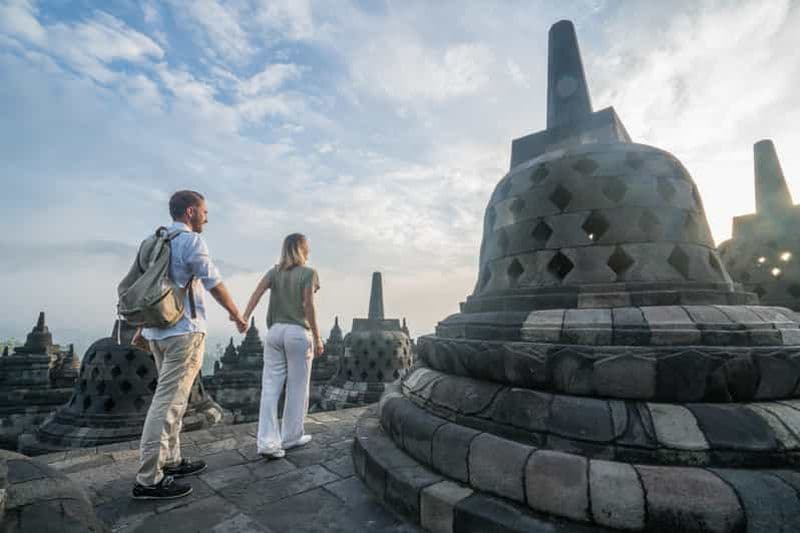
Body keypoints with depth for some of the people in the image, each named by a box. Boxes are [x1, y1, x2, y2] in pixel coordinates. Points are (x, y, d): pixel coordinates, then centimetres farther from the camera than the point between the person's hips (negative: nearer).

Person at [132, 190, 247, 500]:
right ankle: (148, 480, 1)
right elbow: (214, 285, -9)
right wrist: (237, 316, 4)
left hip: (157, 330, 9)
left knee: (171, 399, 17)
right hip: (184, 331, -9)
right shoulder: (191, 240, -11)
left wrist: (142, 329, 25)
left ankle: (171, 461, 26)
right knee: (168, 401, -5)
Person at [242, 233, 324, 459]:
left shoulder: (275, 271, 11)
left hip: (275, 331, 4)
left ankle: (267, 442, 4)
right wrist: (317, 338, -7)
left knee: (270, 388, 6)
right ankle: (291, 436, 20)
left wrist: (244, 318, -13)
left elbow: (257, 292, -5)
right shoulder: (309, 273, -2)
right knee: (297, 388, 9)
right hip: (298, 333, -4)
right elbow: (308, 306, -10)